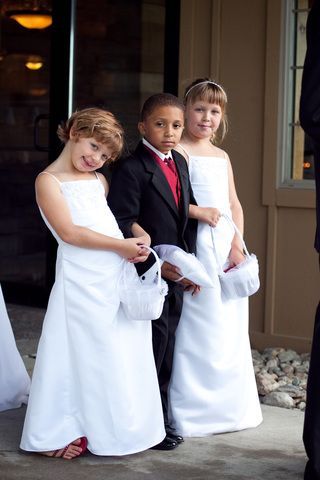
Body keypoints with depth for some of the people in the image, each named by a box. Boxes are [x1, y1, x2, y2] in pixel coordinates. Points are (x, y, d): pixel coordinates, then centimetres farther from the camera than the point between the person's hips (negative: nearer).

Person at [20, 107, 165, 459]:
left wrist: (136, 244, -2)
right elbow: (69, 232, -13)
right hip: (82, 280, -7)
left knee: (123, 355, 8)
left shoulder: (99, 181, 17)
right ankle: (67, 432, 9)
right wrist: (121, 246, -13)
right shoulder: (49, 180, -4)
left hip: (119, 275, 7)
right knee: (85, 354, -2)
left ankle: (114, 426, 20)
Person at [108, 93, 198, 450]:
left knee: (166, 350, 14)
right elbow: (123, 226, -19)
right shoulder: (131, 169, -14)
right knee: (152, 348, -2)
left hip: (176, 274, 8)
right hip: (147, 275, -8)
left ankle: (160, 418, 25)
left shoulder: (180, 163, 12)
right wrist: (155, 266, -21)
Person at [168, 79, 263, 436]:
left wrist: (237, 244, 2)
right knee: (197, 327, -7)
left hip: (227, 244, 7)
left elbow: (234, 205, 14)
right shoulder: (179, 152, -4)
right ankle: (190, 410, 0)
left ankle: (228, 406, 19)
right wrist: (199, 212, -19)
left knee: (229, 326, 9)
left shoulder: (222, 157, 18)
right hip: (197, 245, -7)